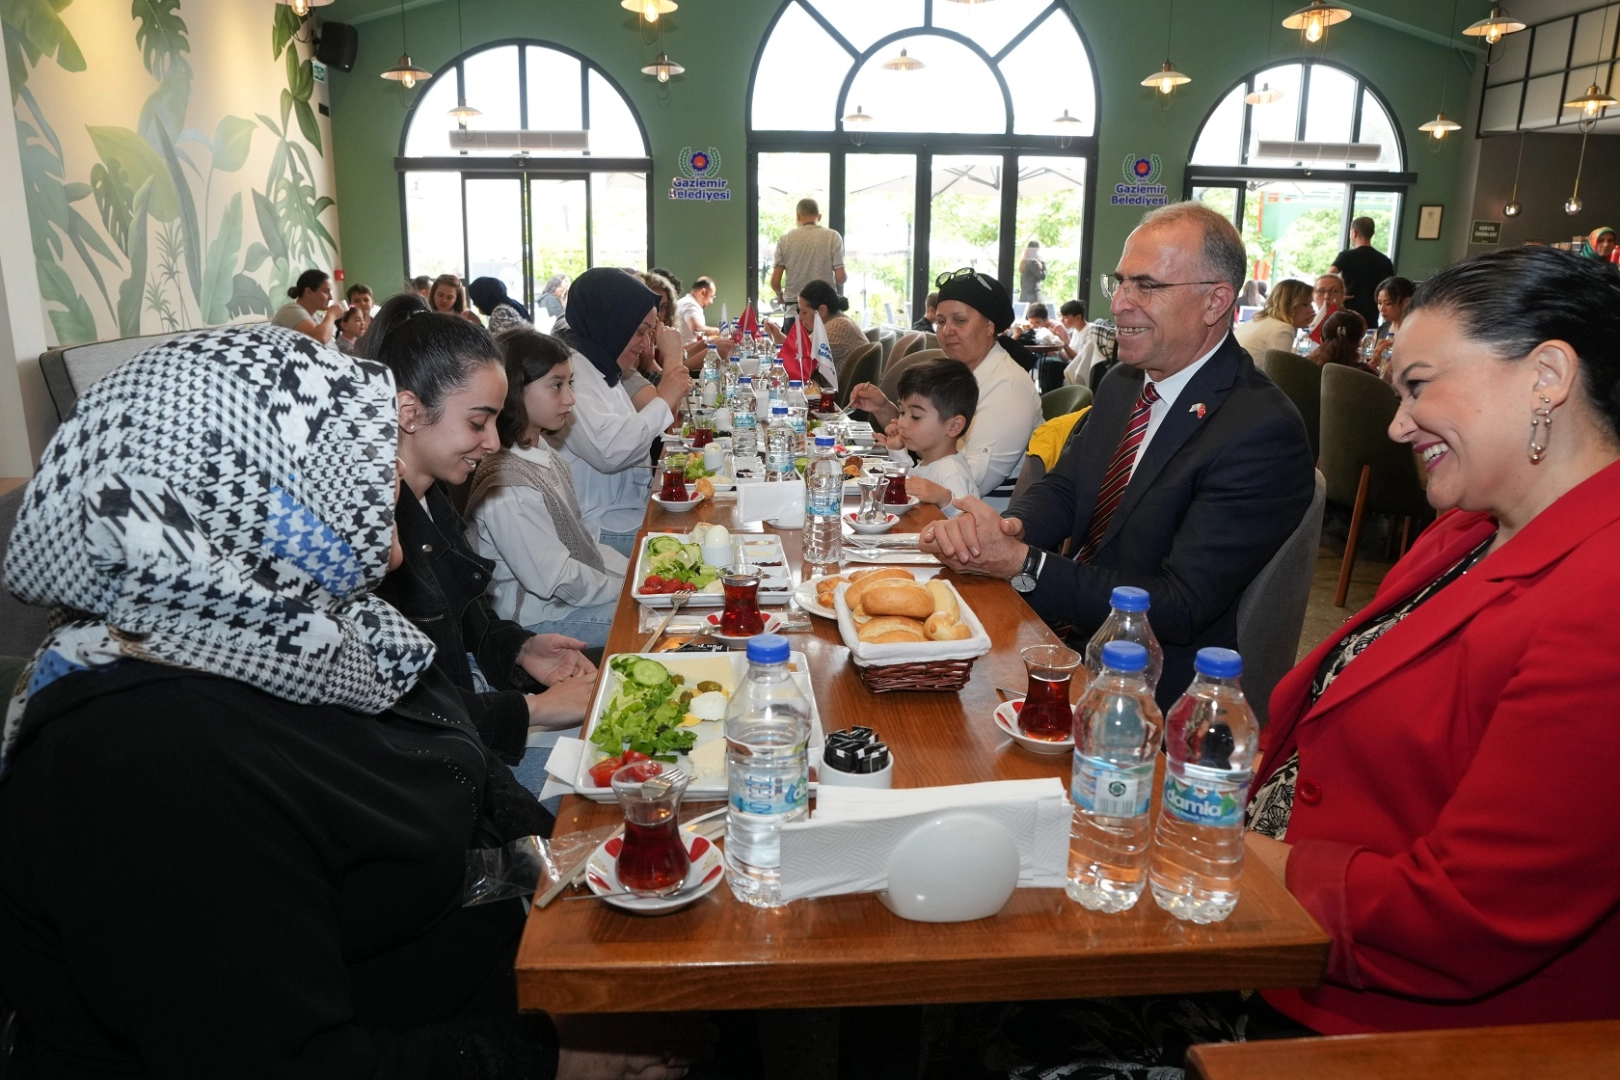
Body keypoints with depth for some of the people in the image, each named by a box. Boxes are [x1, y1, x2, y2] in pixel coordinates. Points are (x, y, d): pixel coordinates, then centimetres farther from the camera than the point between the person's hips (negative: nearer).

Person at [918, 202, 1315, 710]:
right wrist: (1007, 527, -16)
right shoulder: (1122, 383, 7)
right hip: (1066, 631, 7)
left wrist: (1022, 563, -27)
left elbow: (1180, 609, -23)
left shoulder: (1263, 432, -20)